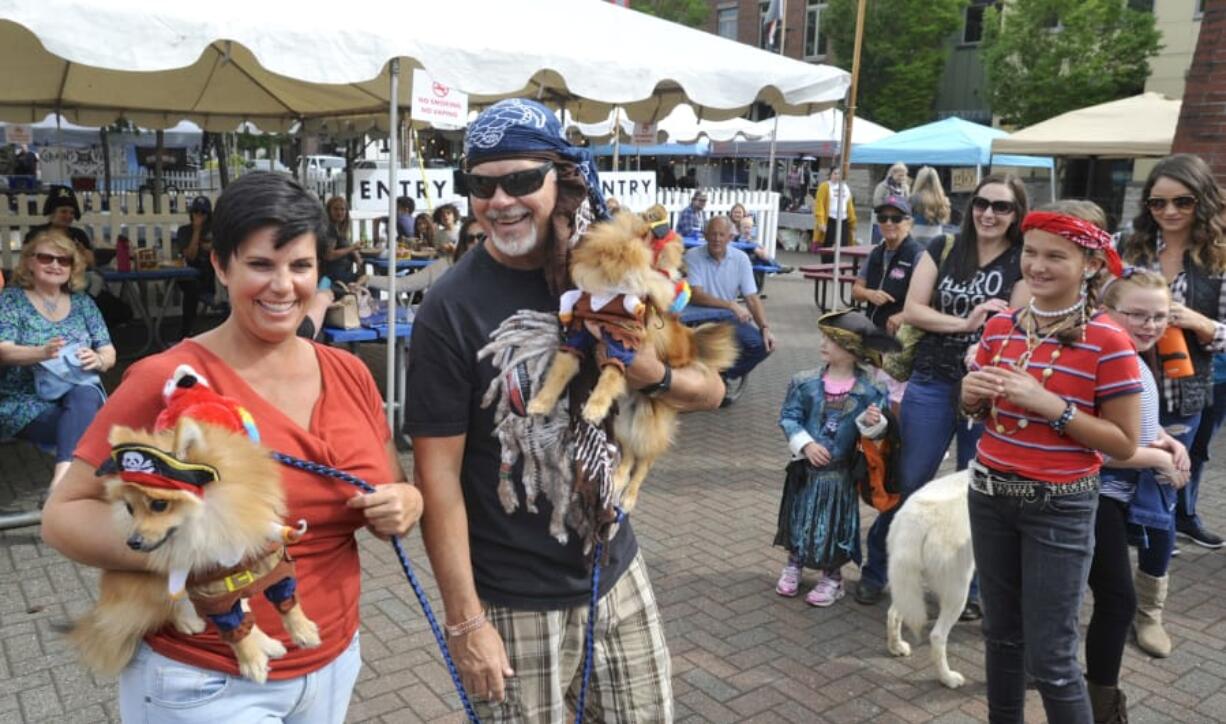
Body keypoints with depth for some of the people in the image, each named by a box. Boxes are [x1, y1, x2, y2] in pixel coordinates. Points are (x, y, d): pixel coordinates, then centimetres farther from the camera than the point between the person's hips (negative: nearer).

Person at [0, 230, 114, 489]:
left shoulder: (83, 303, 13)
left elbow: (109, 353, 10)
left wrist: (97, 359, -16)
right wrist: (42, 353, -31)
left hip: (80, 393, 2)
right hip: (25, 402, -2)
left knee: (84, 396, -36)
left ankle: (63, 476, -50)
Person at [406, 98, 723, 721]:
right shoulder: (450, 308, -15)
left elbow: (711, 389, 4)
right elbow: (438, 473, -14)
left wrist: (655, 375, -18)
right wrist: (465, 620, -14)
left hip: (616, 569, 5)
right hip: (514, 599, -4)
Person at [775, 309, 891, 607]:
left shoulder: (868, 391, -10)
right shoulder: (805, 382, -9)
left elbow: (873, 429, -4)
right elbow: (789, 417, -7)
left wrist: (874, 422, -26)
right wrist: (806, 444, -19)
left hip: (839, 472, -1)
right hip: (806, 467, 1)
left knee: (834, 523, 9)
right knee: (799, 518, 14)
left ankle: (831, 577, 29)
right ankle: (794, 564, 37)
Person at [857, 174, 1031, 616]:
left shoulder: (1024, 263, -2)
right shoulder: (943, 249, 3)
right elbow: (911, 310, -3)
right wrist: (966, 323, -14)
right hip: (931, 384, 1)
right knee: (907, 481, 8)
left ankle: (968, 586, 26)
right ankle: (876, 571, 23)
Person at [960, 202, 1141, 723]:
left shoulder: (1108, 342, -15)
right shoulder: (1001, 326, 1)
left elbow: (1125, 444, -12)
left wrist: (1050, 405, -23)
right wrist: (973, 396, -10)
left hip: (1060, 509, -5)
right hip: (990, 494, 5)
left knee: (1050, 658, 2)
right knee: (1001, 634, 19)